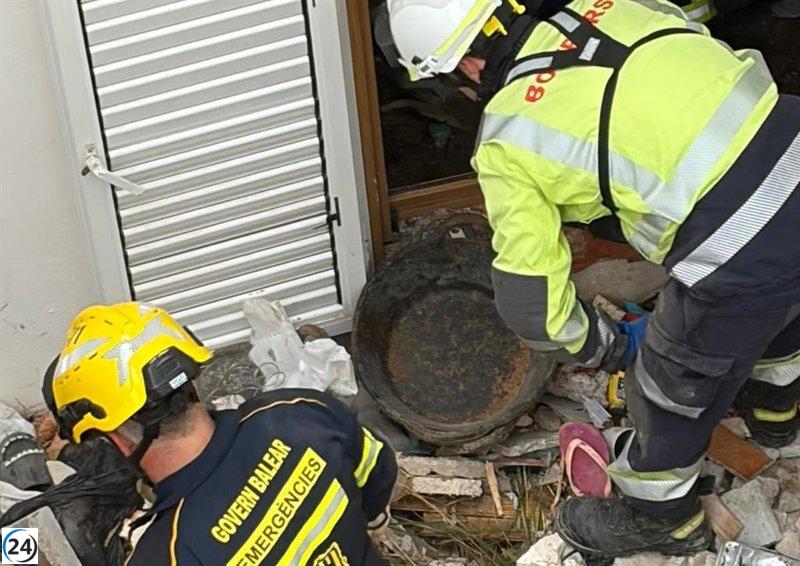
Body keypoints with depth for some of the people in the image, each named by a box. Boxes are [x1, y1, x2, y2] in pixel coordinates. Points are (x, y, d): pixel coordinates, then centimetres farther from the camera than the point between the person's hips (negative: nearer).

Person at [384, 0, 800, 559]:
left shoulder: (505, 143, -4)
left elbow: (530, 301, 2)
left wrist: (609, 346, 20)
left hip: (741, 254, -6)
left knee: (676, 388, 22)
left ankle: (658, 517, 49)